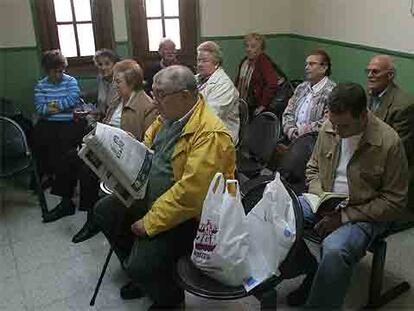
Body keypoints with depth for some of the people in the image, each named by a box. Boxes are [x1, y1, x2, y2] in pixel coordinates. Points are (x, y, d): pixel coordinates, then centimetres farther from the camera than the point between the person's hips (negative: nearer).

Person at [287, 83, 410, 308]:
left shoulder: (389, 142, -17)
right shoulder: (329, 127, -3)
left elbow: (394, 201, -12)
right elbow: (313, 168, 12)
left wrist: (344, 216, -18)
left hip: (364, 214, -5)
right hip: (324, 203, 6)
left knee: (334, 250, -35)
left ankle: (318, 303, -9)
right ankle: (310, 272, 2)